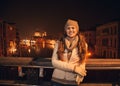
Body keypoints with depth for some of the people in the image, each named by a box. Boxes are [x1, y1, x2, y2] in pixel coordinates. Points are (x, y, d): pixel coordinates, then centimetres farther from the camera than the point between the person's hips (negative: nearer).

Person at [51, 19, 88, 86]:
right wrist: (73, 67, -16)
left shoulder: (83, 45, 2)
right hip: (57, 80, 0)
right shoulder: (59, 43, -2)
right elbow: (54, 62, -9)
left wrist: (79, 76, -12)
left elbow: (82, 64, 7)